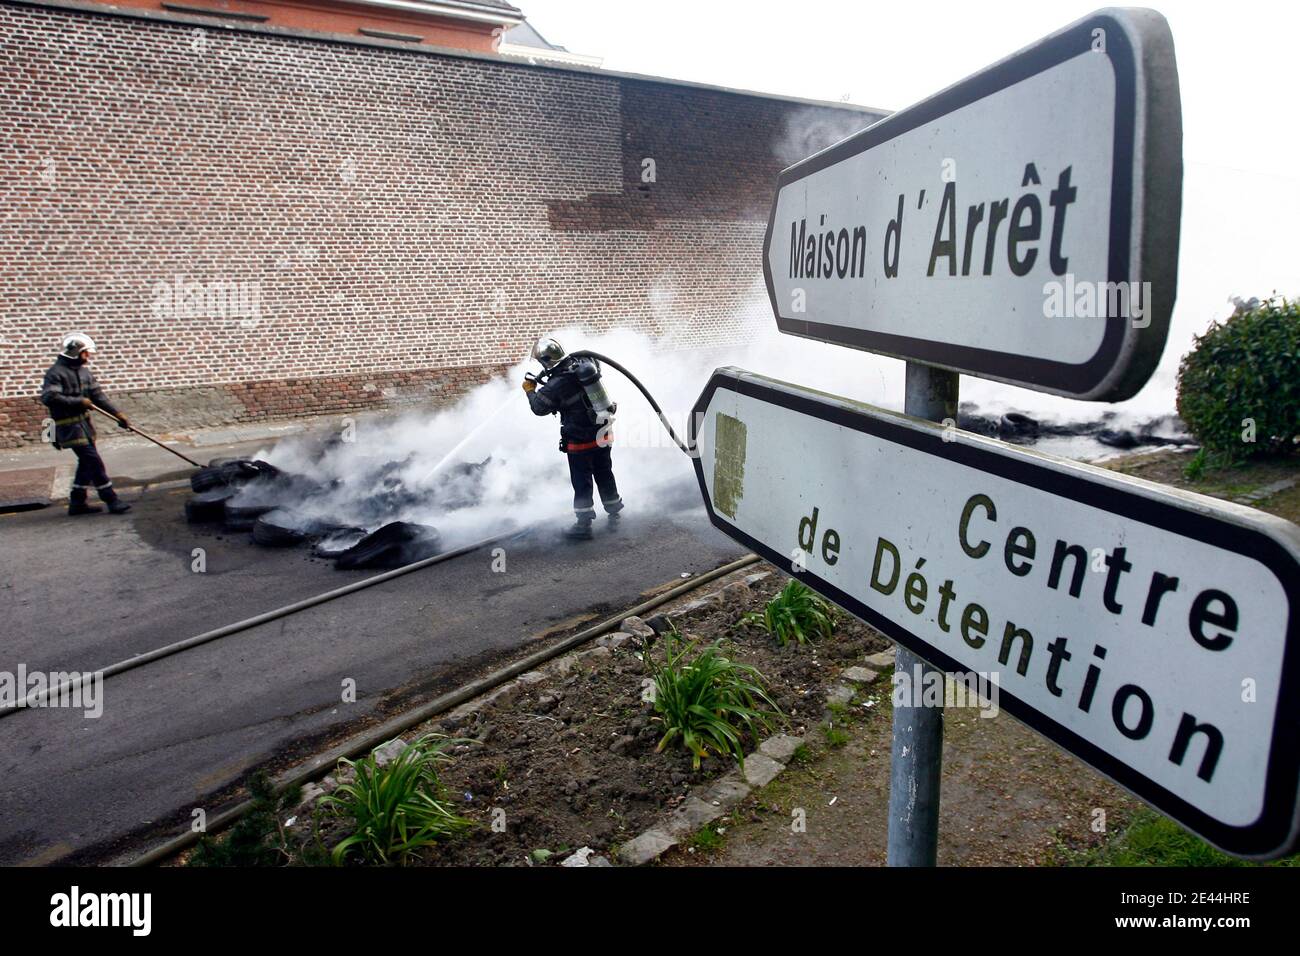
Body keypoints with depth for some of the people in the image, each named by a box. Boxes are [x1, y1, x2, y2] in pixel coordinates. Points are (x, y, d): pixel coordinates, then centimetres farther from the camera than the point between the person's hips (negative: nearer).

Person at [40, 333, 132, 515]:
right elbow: (49, 397, -25)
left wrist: (117, 414, 2)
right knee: (94, 461, -11)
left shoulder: (84, 371, 12)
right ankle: (111, 500, -7)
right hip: (69, 426, -9)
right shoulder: (56, 373, -13)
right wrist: (78, 401, -24)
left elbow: (98, 395, 10)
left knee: (86, 462, 12)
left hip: (85, 422, 9)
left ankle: (77, 502, 21)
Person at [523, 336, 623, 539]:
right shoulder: (585, 363, -5)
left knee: (581, 481, 4)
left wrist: (530, 390, 12)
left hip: (580, 440, -6)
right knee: (605, 475, 20)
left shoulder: (555, 385, -21)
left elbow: (539, 408, -6)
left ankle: (583, 524, 9)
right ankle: (614, 511, 32)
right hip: (603, 433, 6)